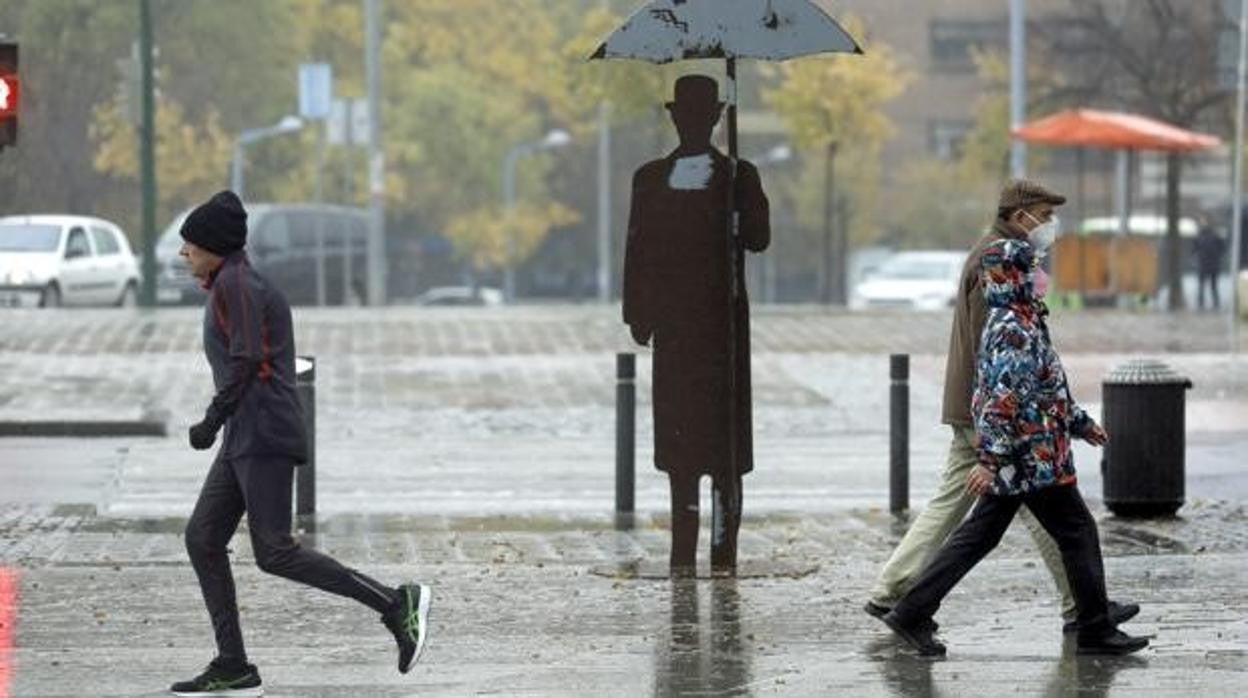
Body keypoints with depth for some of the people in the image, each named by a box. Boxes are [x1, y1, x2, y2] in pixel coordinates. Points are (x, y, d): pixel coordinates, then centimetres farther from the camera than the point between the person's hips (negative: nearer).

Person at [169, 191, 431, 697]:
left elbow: (246, 359, -19)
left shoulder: (235, 284, -10)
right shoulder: (249, 286, 20)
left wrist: (212, 421, -15)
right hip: (244, 441, 10)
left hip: (263, 435, -10)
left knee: (274, 554, -12)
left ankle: (396, 603, -10)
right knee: (202, 540, 5)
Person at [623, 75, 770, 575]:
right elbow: (637, 251, 8)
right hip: (671, 322, 1)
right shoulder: (650, 179, 10)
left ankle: (724, 548, -3)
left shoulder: (737, 176, 7)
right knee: (677, 430, 2)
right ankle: (684, 547, 5)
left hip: (724, 320, -1)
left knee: (725, 433, -2)